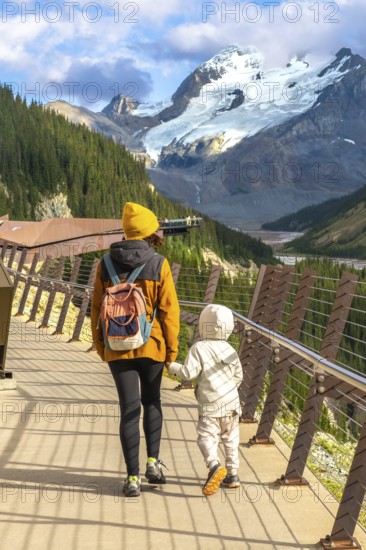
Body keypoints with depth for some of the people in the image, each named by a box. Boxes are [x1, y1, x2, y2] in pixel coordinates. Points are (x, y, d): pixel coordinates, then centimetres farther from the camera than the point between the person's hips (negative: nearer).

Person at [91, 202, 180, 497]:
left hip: (117, 347, 1)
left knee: (130, 408, 6)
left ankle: (133, 477, 6)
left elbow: (97, 308, 2)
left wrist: (100, 345, 12)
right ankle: (153, 461, 13)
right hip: (151, 345, -1)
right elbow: (169, 309, -9)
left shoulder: (106, 264, -2)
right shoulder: (159, 264, -9)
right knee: (152, 401, 21)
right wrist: (172, 348, -1)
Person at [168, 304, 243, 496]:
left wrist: (172, 366, -2)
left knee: (206, 437, -5)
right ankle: (232, 474, 18)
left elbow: (188, 372, -17)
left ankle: (214, 466, -28)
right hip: (231, 403, 5)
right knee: (230, 439, 15)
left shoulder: (199, 348, -10)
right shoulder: (229, 350, 6)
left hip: (210, 406, -5)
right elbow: (238, 376, 10)